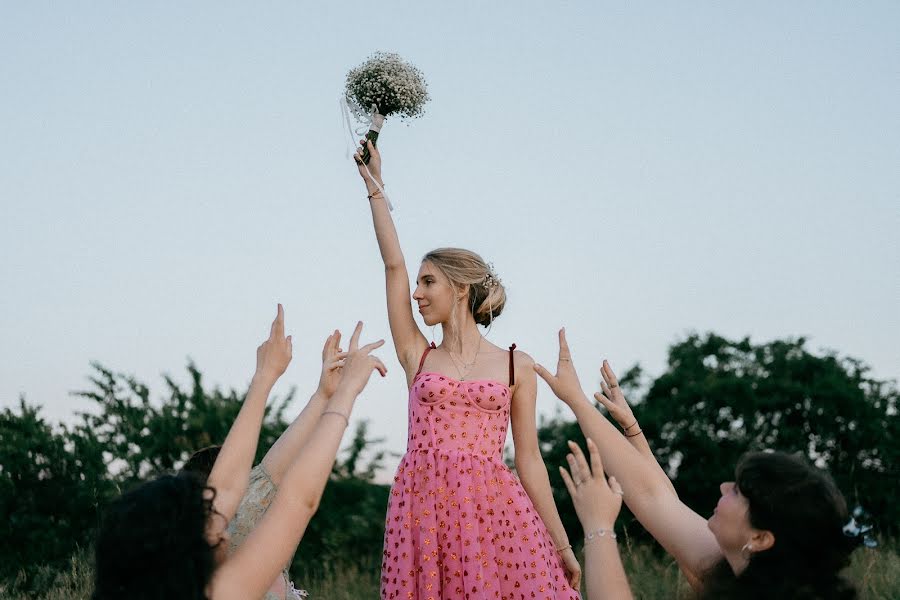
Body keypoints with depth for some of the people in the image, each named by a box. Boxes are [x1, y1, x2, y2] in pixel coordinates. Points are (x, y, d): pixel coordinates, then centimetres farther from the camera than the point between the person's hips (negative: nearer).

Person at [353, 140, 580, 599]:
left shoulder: (516, 367, 10)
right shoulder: (418, 357, 14)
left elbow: (528, 459, 9)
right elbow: (394, 266, 12)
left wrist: (561, 544, 5)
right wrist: (374, 186, 15)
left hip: (493, 508, -1)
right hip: (421, 507, 2)